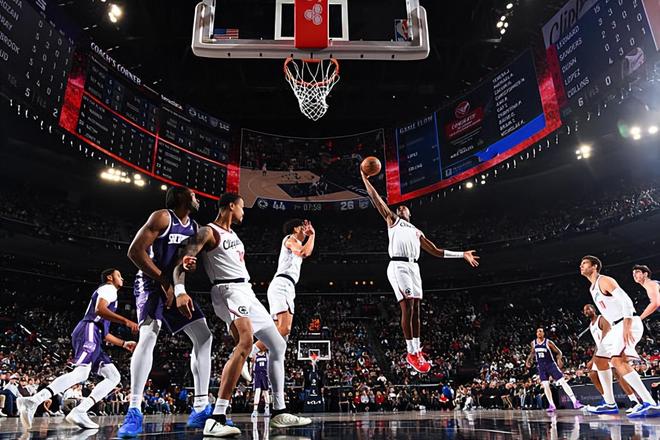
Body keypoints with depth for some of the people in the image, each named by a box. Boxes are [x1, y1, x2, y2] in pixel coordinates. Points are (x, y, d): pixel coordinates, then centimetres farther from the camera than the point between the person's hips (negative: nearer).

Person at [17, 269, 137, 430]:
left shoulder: (107, 292, 34)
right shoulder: (108, 288, 6)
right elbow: (100, 309, -18)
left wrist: (124, 343, 33)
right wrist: (126, 321, -24)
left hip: (94, 336, 10)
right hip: (89, 332, -10)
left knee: (114, 376, 2)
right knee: (81, 372, -29)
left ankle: (79, 411, -13)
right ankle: (33, 401, -35)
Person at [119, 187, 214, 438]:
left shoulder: (195, 227, 14)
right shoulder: (162, 217, -9)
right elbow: (135, 251, -18)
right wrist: (164, 282, -20)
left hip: (176, 287, 8)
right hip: (151, 283, -7)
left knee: (204, 337, -2)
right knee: (148, 336, -27)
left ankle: (200, 409, 2)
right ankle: (134, 411, -19)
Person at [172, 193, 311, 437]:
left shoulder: (232, 234, 21)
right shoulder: (208, 231, -6)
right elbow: (182, 261, -18)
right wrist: (180, 290, -36)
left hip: (247, 292, 10)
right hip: (229, 290, -10)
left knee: (278, 346, 10)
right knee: (245, 341, -34)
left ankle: (279, 412, 18)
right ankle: (216, 419, -34)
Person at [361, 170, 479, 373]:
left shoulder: (417, 231, 31)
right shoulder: (392, 220, 20)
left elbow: (436, 251, 28)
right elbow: (375, 198, 14)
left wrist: (462, 254, 23)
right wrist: (364, 177, 12)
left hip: (413, 267, 6)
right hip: (398, 265, -5)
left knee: (416, 309, 4)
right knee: (407, 307, -13)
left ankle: (417, 350, 12)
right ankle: (411, 353, -9)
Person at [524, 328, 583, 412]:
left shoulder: (548, 342, -10)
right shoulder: (533, 343, 2)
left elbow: (559, 352, -4)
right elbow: (532, 353, 20)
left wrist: (559, 359, -22)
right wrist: (528, 360, 7)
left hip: (551, 364, -3)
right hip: (541, 367, 3)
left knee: (562, 382, -9)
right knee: (545, 385, -4)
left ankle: (575, 402, -8)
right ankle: (552, 405, 5)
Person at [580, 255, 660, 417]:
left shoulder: (604, 281, -11)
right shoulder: (592, 288, 19)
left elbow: (626, 301, -22)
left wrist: (626, 327, -31)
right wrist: (610, 332, 23)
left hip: (629, 323, -11)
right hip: (617, 326, 11)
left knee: (617, 360, -26)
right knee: (600, 360, 13)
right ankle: (610, 404, 18)